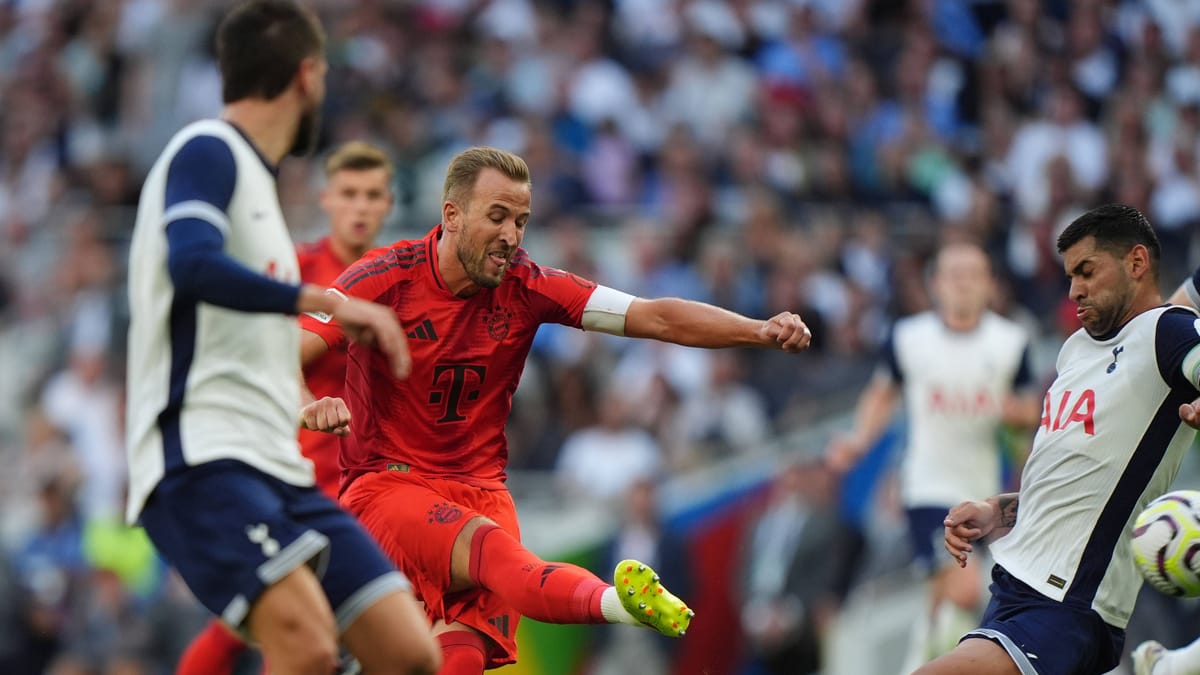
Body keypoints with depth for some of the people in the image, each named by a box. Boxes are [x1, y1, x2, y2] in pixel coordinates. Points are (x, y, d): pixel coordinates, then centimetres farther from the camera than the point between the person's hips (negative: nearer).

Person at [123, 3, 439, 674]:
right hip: (201, 460, -9)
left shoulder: (254, 174, 25)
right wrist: (328, 301, -22)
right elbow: (193, 267, -23)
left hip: (276, 469, 9)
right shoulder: (207, 152, -3)